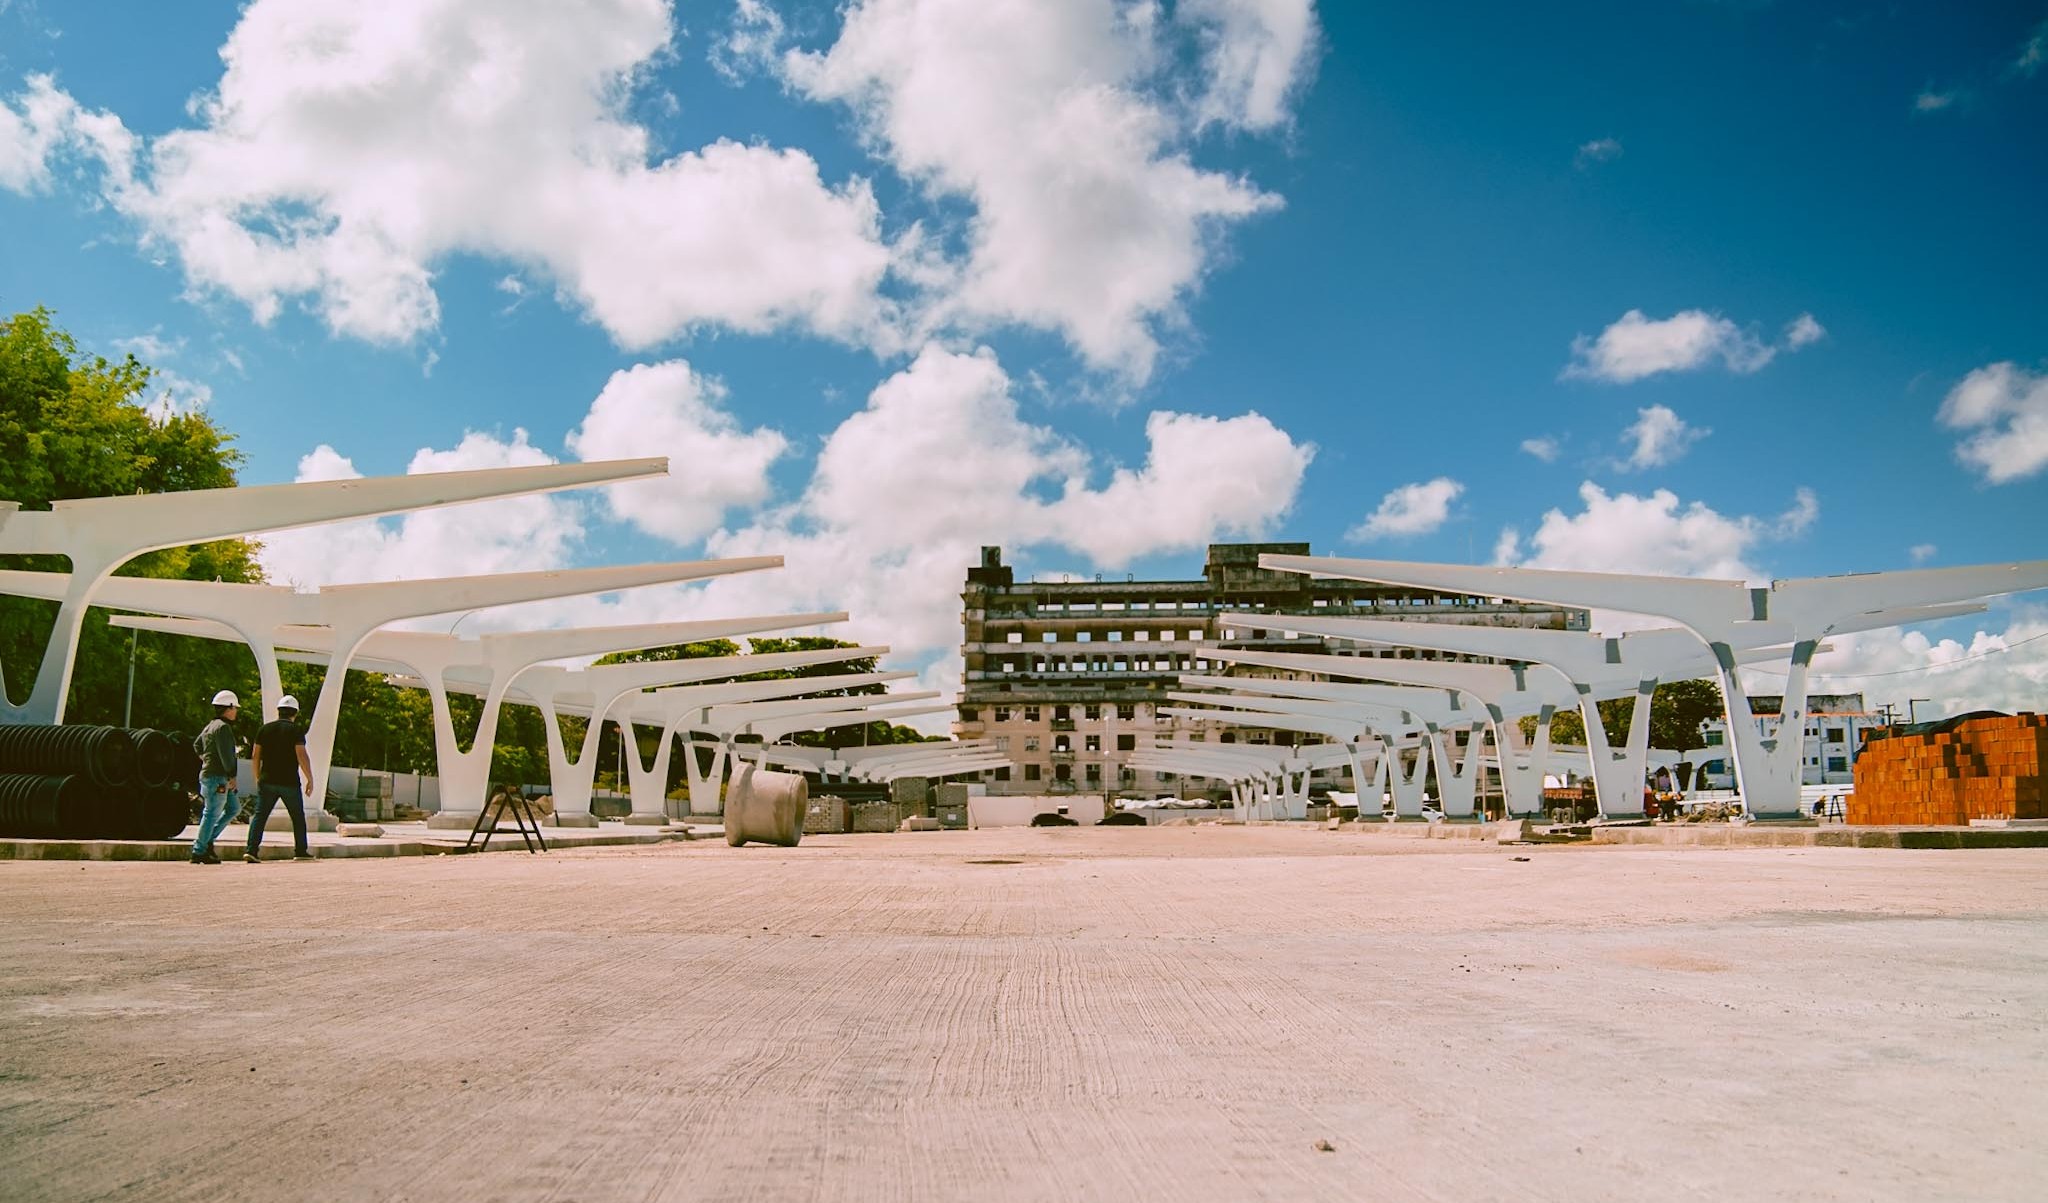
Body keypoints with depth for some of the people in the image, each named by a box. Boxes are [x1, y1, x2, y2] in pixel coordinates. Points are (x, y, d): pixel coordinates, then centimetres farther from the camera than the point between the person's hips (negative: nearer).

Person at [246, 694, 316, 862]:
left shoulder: (265, 729, 7)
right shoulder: (296, 730, -6)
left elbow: (255, 756, 8)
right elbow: (302, 757, -13)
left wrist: (258, 777, 19)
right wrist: (310, 779, -7)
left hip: (267, 781, 3)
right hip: (290, 782, -3)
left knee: (260, 816, 5)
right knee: (298, 817, 9)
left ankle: (251, 850, -7)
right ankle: (301, 851, 13)